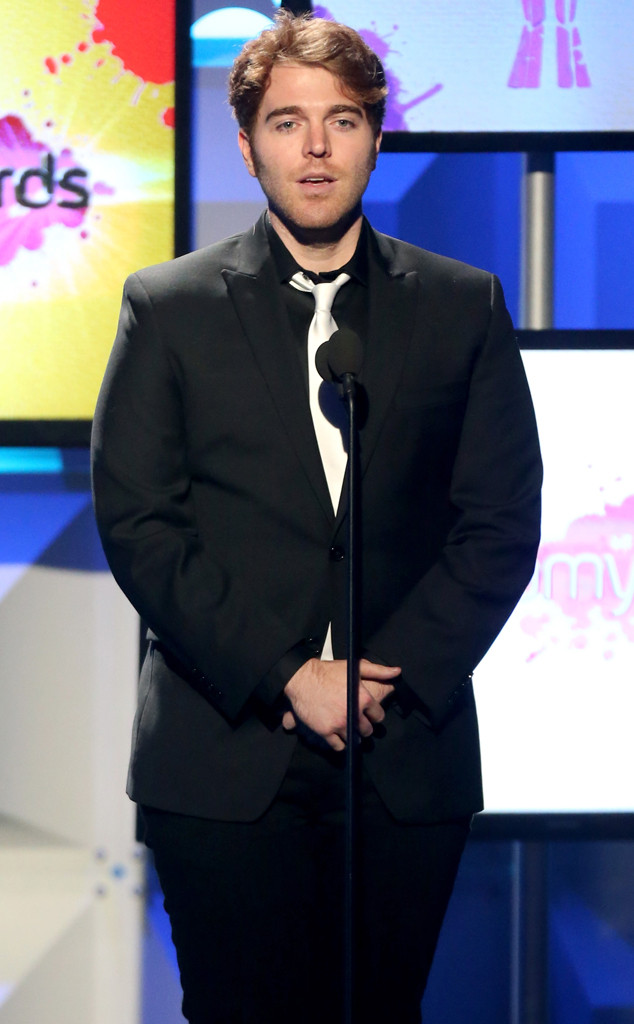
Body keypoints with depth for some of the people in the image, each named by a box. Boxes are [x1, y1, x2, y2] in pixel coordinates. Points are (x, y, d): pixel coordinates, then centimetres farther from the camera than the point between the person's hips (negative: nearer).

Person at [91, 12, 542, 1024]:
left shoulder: (464, 306, 8)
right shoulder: (169, 307, 5)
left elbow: (504, 519, 5)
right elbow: (136, 521, -2)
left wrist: (392, 674, -8)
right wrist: (284, 677, -10)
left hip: (408, 761, 1)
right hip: (224, 766, -1)